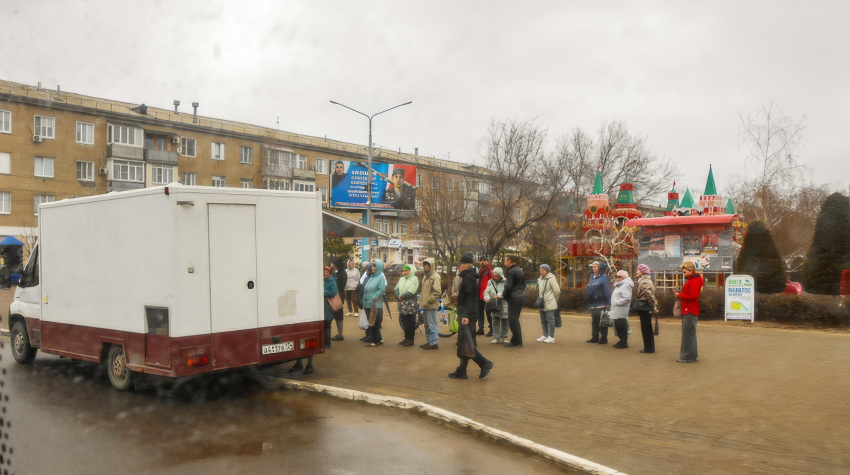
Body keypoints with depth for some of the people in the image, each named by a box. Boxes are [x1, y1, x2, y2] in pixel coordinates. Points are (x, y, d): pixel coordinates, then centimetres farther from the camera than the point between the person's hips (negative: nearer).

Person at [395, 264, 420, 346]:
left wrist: (402, 296, -12)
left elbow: (410, 292, -16)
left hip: (411, 305, -7)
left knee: (410, 323, -4)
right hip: (402, 304, 7)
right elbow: (396, 289, 8)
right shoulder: (401, 279, 17)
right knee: (404, 321, 9)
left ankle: (410, 339, 2)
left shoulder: (414, 279, -5)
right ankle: (407, 338, 18)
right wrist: (398, 296, -10)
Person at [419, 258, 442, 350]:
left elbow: (437, 292, -19)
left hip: (432, 305, -10)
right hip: (426, 305, 10)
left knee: (432, 325, -6)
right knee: (427, 325, 15)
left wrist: (428, 301, -18)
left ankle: (434, 343, -1)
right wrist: (421, 301, 16)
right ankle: (429, 341, 24)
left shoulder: (435, 276, -12)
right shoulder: (425, 276, 17)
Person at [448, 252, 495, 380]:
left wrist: (466, 315, -27)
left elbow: (470, 298, -22)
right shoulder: (467, 277, 16)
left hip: (468, 316, -10)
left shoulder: (468, 277, -14)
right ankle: (461, 372, 14)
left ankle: (485, 363, -3)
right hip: (466, 315, 10)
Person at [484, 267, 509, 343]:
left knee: (504, 321, 7)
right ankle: (496, 337, 11)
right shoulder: (490, 282, 8)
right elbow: (486, 291, 1)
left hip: (504, 305, -3)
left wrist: (499, 295, -24)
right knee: (495, 321, 5)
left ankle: (504, 337, 19)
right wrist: (487, 297, -19)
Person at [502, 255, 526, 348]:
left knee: (513, 320, -4)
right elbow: (523, 285, 20)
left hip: (513, 298, -9)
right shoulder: (520, 270, 14)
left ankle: (516, 342, -2)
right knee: (515, 319, 15)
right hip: (521, 297, 9)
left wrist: (504, 295, -8)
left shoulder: (511, 272, -14)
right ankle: (517, 341, 18)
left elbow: (508, 286, -19)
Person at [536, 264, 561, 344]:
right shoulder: (540, 279, 14)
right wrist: (540, 299, 14)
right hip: (542, 304, 9)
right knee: (543, 320, 14)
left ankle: (551, 337, 1)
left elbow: (557, 291, -12)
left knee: (550, 319, -4)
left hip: (549, 304, -9)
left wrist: (554, 300, -3)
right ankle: (545, 335, 24)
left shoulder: (551, 279, -12)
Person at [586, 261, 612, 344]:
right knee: (594, 321, 13)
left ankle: (603, 338, 5)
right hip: (593, 304, 7)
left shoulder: (604, 277, -7)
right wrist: (588, 302, 18)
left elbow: (607, 291, -11)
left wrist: (608, 303, -15)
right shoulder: (591, 277, 14)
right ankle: (595, 337, 20)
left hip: (601, 304, -7)